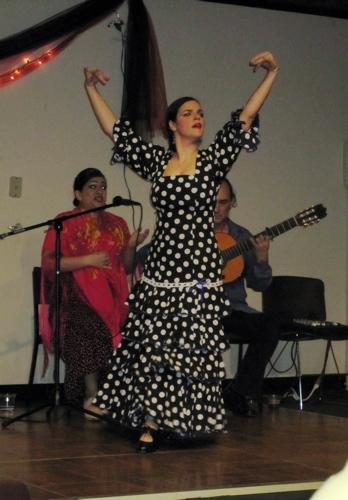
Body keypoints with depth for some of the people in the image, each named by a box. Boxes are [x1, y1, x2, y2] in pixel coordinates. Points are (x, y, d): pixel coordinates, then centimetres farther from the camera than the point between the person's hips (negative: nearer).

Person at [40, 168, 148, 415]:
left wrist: (130, 246, -1)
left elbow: (126, 268, 20)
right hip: (77, 295, -4)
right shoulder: (66, 223, 3)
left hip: (111, 295, 4)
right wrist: (87, 260, -14)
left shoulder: (117, 224, 18)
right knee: (91, 327, -34)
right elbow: (49, 262, -8)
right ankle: (92, 397, -26)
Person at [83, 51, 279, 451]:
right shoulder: (156, 160, 9)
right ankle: (150, 425, 7)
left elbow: (244, 119, -5)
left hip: (200, 271, -1)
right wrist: (91, 88, 12)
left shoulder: (213, 159, 5)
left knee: (195, 351, -1)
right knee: (152, 348, 0)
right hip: (160, 268, 2)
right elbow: (114, 129, 13)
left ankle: (191, 421, 9)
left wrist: (270, 75, -12)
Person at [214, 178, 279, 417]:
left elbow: (259, 284, 9)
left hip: (232, 309, 3)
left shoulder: (242, 237, 13)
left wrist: (261, 258, -11)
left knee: (269, 328, -23)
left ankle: (240, 392, -15)